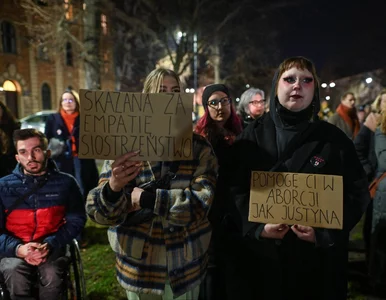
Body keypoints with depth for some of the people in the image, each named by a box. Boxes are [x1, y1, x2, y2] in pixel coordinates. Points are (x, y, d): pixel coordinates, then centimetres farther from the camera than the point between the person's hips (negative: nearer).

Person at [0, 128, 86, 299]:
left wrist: (49, 245, -15)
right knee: (15, 277, -31)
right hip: (15, 251, 1)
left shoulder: (66, 183, 2)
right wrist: (18, 249, -17)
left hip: (52, 249, 0)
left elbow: (76, 220, 1)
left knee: (51, 275, -31)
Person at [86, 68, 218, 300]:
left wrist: (146, 198, -22)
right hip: (139, 267, 0)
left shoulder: (199, 148, -3)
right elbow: (98, 212, -11)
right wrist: (113, 187, -32)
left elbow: (200, 203, -16)